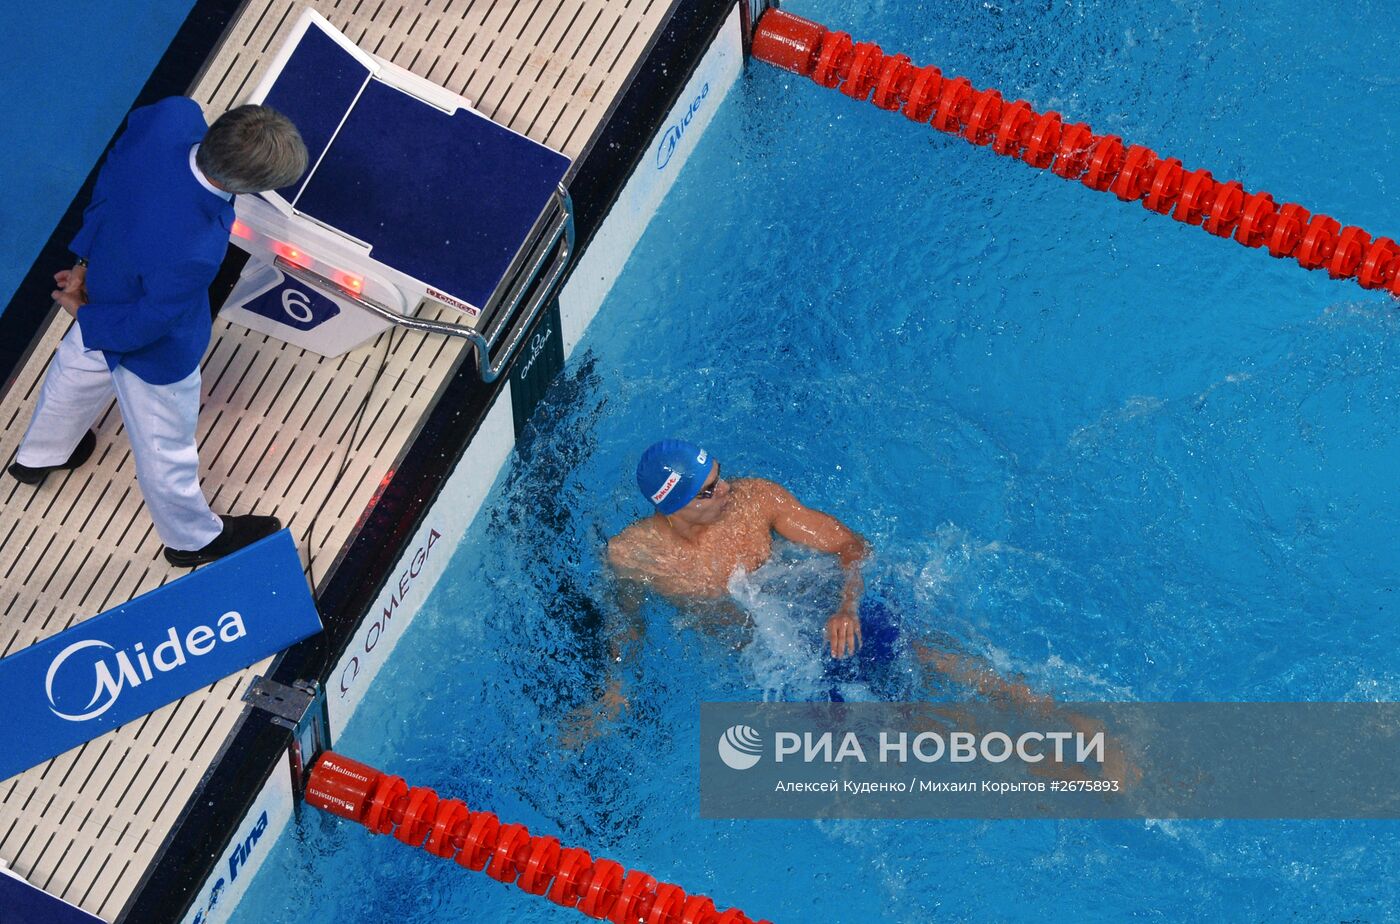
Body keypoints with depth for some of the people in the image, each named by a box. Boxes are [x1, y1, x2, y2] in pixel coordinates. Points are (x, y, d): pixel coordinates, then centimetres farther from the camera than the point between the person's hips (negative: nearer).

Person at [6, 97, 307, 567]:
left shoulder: (173, 116, -32)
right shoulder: (188, 255, -47)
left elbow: (110, 175, -10)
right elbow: (140, 327, -27)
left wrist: (87, 257, -2)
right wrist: (87, 317, -6)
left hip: (108, 278, 7)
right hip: (156, 351, -7)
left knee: (78, 367, 38)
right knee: (165, 451, 25)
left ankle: (38, 455, 69)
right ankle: (194, 537, 55)